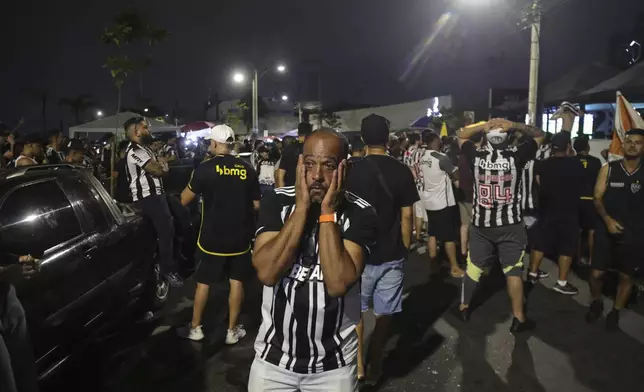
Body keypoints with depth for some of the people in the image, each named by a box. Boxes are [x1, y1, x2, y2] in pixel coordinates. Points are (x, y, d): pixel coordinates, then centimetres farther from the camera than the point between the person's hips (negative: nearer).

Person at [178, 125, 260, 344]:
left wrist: (192, 183, 13)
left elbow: (184, 200, -4)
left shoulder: (205, 168, -11)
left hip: (212, 237, -2)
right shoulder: (247, 169, -4)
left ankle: (195, 328, 25)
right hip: (240, 236, 2)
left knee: (203, 282, 13)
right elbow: (256, 205, 1)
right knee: (236, 281, 11)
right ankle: (232, 331, 19)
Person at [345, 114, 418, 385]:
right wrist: (405, 248, 10)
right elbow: (406, 215, -2)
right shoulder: (401, 171, -6)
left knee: (355, 311, 17)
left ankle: (358, 366, 15)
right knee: (384, 313, 14)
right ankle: (374, 367, 23)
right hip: (392, 254, 1)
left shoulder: (353, 171, -8)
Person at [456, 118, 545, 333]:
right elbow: (539, 135, 6)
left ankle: (463, 308, 26)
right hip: (511, 224, -1)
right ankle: (518, 319, 13)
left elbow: (461, 135, 12)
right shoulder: (516, 155, -10)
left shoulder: (476, 155, -7)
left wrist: (483, 125, -1)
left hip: (481, 223, 2)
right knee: (513, 270, 6)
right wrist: (514, 125, -4)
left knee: (474, 267, 13)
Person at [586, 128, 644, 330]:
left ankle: (615, 312, 31)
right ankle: (596, 303, 30)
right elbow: (597, 198, -1)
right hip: (607, 230, 0)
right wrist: (607, 219, -15)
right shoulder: (608, 169, 0)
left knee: (626, 276, 11)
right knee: (596, 274, 1)